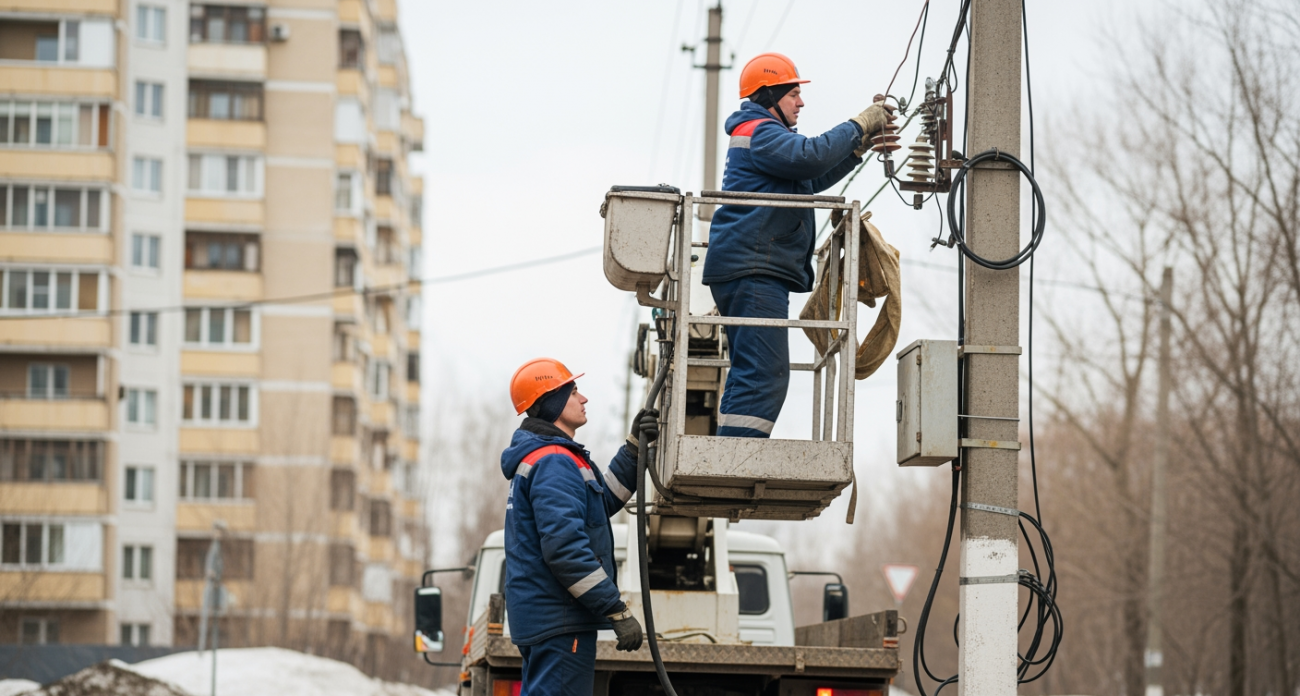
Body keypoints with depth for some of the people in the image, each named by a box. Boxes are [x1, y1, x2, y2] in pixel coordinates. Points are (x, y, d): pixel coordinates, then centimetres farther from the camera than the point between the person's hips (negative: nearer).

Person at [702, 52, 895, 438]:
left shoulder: (763, 135, 28)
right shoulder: (759, 131, -6)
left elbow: (814, 179, 30)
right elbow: (810, 157, -23)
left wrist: (864, 141, 19)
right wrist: (859, 125, -11)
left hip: (752, 272, 12)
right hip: (755, 271, -12)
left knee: (750, 375, 11)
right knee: (764, 376, -19)